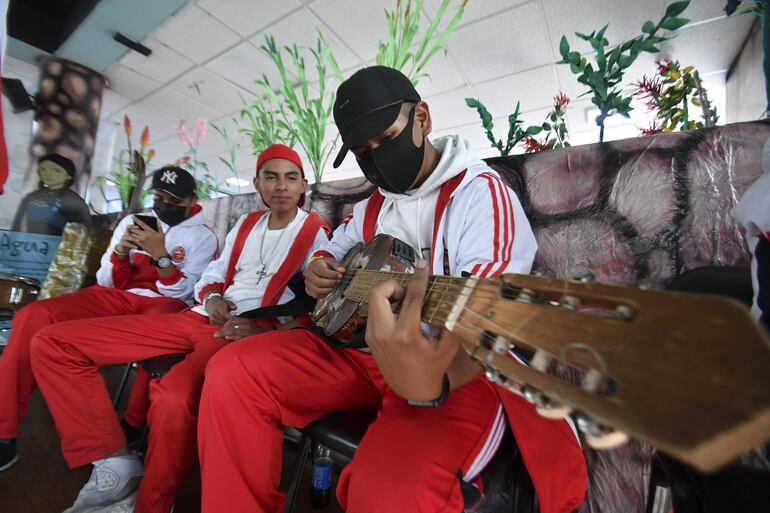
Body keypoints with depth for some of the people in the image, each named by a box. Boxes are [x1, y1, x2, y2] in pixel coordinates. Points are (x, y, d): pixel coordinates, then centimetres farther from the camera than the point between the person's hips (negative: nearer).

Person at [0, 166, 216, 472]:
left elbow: (179, 292, -5)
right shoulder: (133, 221, 15)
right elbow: (108, 283, 11)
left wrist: (159, 253, -19)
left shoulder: (203, 237, 4)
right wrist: (121, 250, -8)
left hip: (164, 302, -4)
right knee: (34, 316, -21)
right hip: (117, 296, 4)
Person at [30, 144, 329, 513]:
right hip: (199, 318, 8)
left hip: (251, 331, -7)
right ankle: (115, 462, 1)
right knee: (50, 344, 4)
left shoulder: (316, 233, 0)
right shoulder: (246, 223, 19)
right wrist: (211, 296, 1)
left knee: (172, 396, -39)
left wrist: (265, 330, -22)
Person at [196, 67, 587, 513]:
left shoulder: (482, 191, -8)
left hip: (456, 367, -5)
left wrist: (431, 383, -44)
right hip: (363, 345, 6)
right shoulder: (371, 206, 14)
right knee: (231, 372, -8)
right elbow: (331, 250, 29)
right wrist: (317, 270, 4)